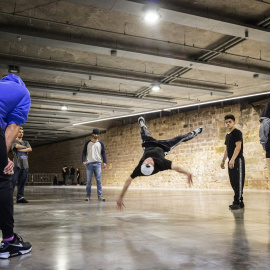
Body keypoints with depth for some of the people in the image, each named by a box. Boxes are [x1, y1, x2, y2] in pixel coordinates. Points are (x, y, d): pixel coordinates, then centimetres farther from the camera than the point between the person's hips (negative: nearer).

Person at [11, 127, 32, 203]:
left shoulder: (26, 142, 22)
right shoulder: (14, 141, 9)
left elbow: (30, 149, 5)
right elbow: (17, 146, -13)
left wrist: (21, 150, -5)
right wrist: (25, 147, 4)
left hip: (25, 165, 5)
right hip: (17, 164, -4)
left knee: (22, 182, 2)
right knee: (13, 181, -10)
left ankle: (20, 197, 3)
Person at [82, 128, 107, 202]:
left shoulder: (100, 143, 10)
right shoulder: (88, 143, 9)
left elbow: (103, 153, 9)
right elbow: (84, 153, 9)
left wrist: (105, 162, -3)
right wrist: (84, 161, -6)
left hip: (98, 163, 0)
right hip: (89, 164, 0)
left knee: (99, 180, -4)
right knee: (88, 181, 1)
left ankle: (100, 195, -1)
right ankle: (88, 195, 9)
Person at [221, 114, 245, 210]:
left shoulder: (237, 132, -7)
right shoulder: (227, 135, 19)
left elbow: (238, 147, -17)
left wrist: (233, 159, -24)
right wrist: (223, 160, 21)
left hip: (238, 160, -9)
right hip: (231, 161, 9)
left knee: (238, 181, -8)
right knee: (233, 182, 8)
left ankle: (238, 202, -7)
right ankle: (238, 201, 15)